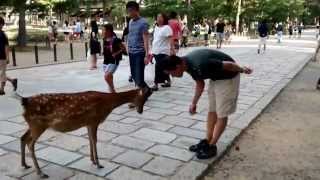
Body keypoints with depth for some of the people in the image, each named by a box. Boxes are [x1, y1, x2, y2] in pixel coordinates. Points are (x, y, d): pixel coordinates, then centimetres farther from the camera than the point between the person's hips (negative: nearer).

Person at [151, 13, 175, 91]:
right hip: (156, 51, 8)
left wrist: (172, 49, -26)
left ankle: (156, 84, -6)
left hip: (163, 51, -8)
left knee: (158, 68, -9)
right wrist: (153, 50, 23)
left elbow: (171, 39, -16)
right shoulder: (156, 27, 16)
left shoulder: (167, 28, -9)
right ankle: (168, 81, 24)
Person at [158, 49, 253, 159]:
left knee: (221, 114, -2)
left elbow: (228, 65, -26)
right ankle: (207, 142, 19)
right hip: (216, 77, 9)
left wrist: (242, 70, -9)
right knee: (212, 111, 11)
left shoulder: (199, 66, -37)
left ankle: (211, 146, 4)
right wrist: (194, 103, 8)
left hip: (228, 76, -9)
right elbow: (200, 83, 8)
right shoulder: (188, 64, -8)